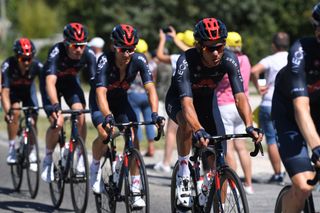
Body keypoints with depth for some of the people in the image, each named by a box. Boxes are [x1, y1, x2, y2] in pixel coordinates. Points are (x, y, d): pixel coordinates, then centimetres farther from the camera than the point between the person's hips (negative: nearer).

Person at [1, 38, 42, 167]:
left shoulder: (37, 65, -32)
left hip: (28, 90, 2)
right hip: (12, 90, -1)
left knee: (33, 121, -11)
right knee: (15, 112, -28)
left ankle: (31, 153, 10)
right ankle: (12, 148, -15)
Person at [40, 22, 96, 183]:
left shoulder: (88, 54, -28)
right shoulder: (57, 52, -37)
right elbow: (50, 82, -47)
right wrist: (55, 106, -61)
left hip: (71, 81, 3)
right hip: (52, 82, -3)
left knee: (81, 117, -21)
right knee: (57, 122, -19)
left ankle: (80, 157, -4)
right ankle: (48, 159, 5)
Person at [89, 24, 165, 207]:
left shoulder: (139, 60, -24)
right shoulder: (105, 61, -32)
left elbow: (150, 88, -31)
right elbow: (101, 92, -42)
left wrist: (155, 114, -47)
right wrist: (108, 116, -59)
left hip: (121, 101, 3)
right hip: (101, 103, -3)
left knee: (133, 138, -18)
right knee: (105, 134, -28)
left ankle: (136, 190, -13)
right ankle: (95, 168, 2)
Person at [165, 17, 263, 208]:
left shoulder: (229, 59, -29)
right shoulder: (186, 61, -38)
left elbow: (240, 96, -36)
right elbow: (187, 102, -49)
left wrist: (250, 126, -53)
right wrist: (199, 131, -66)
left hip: (207, 100, 4)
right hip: (178, 100, -4)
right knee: (187, 124, -40)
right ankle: (183, 174, -20)